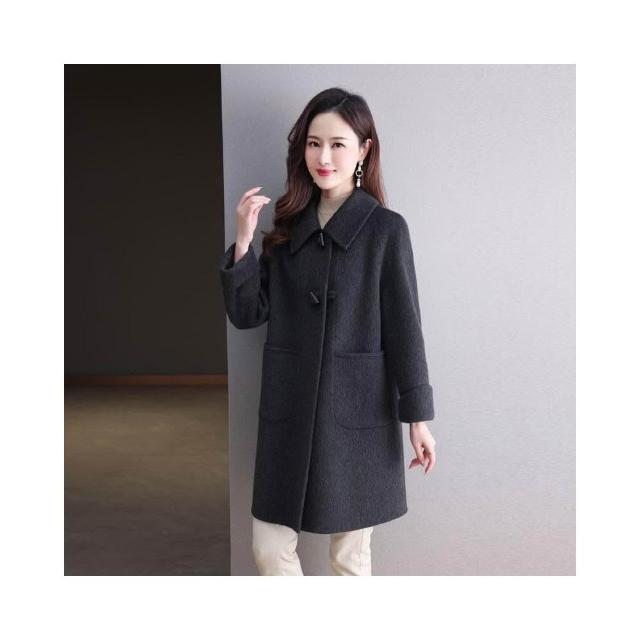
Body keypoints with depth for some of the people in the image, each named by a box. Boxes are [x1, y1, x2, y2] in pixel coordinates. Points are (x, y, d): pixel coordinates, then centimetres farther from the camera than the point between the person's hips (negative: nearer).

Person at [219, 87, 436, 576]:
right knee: (270, 547, 8)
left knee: (350, 554, 10)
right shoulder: (288, 225, 5)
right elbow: (247, 314, 4)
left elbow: (404, 326, -6)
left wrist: (417, 416, -7)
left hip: (358, 411, -4)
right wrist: (242, 245, -10)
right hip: (289, 410, 4)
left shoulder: (386, 229, -7)